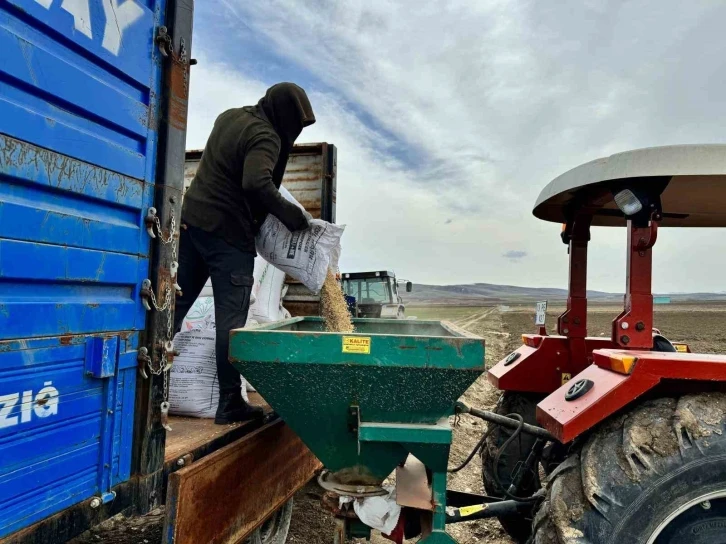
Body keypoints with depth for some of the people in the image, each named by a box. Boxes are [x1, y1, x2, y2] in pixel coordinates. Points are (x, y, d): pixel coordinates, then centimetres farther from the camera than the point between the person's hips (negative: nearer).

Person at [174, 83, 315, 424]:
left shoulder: (230, 117, 14)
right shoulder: (265, 136, -13)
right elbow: (257, 183, -29)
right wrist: (291, 215, -17)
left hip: (192, 219, 9)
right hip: (227, 233, -8)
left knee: (175, 306, 13)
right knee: (230, 321, -3)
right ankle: (230, 403, 4)